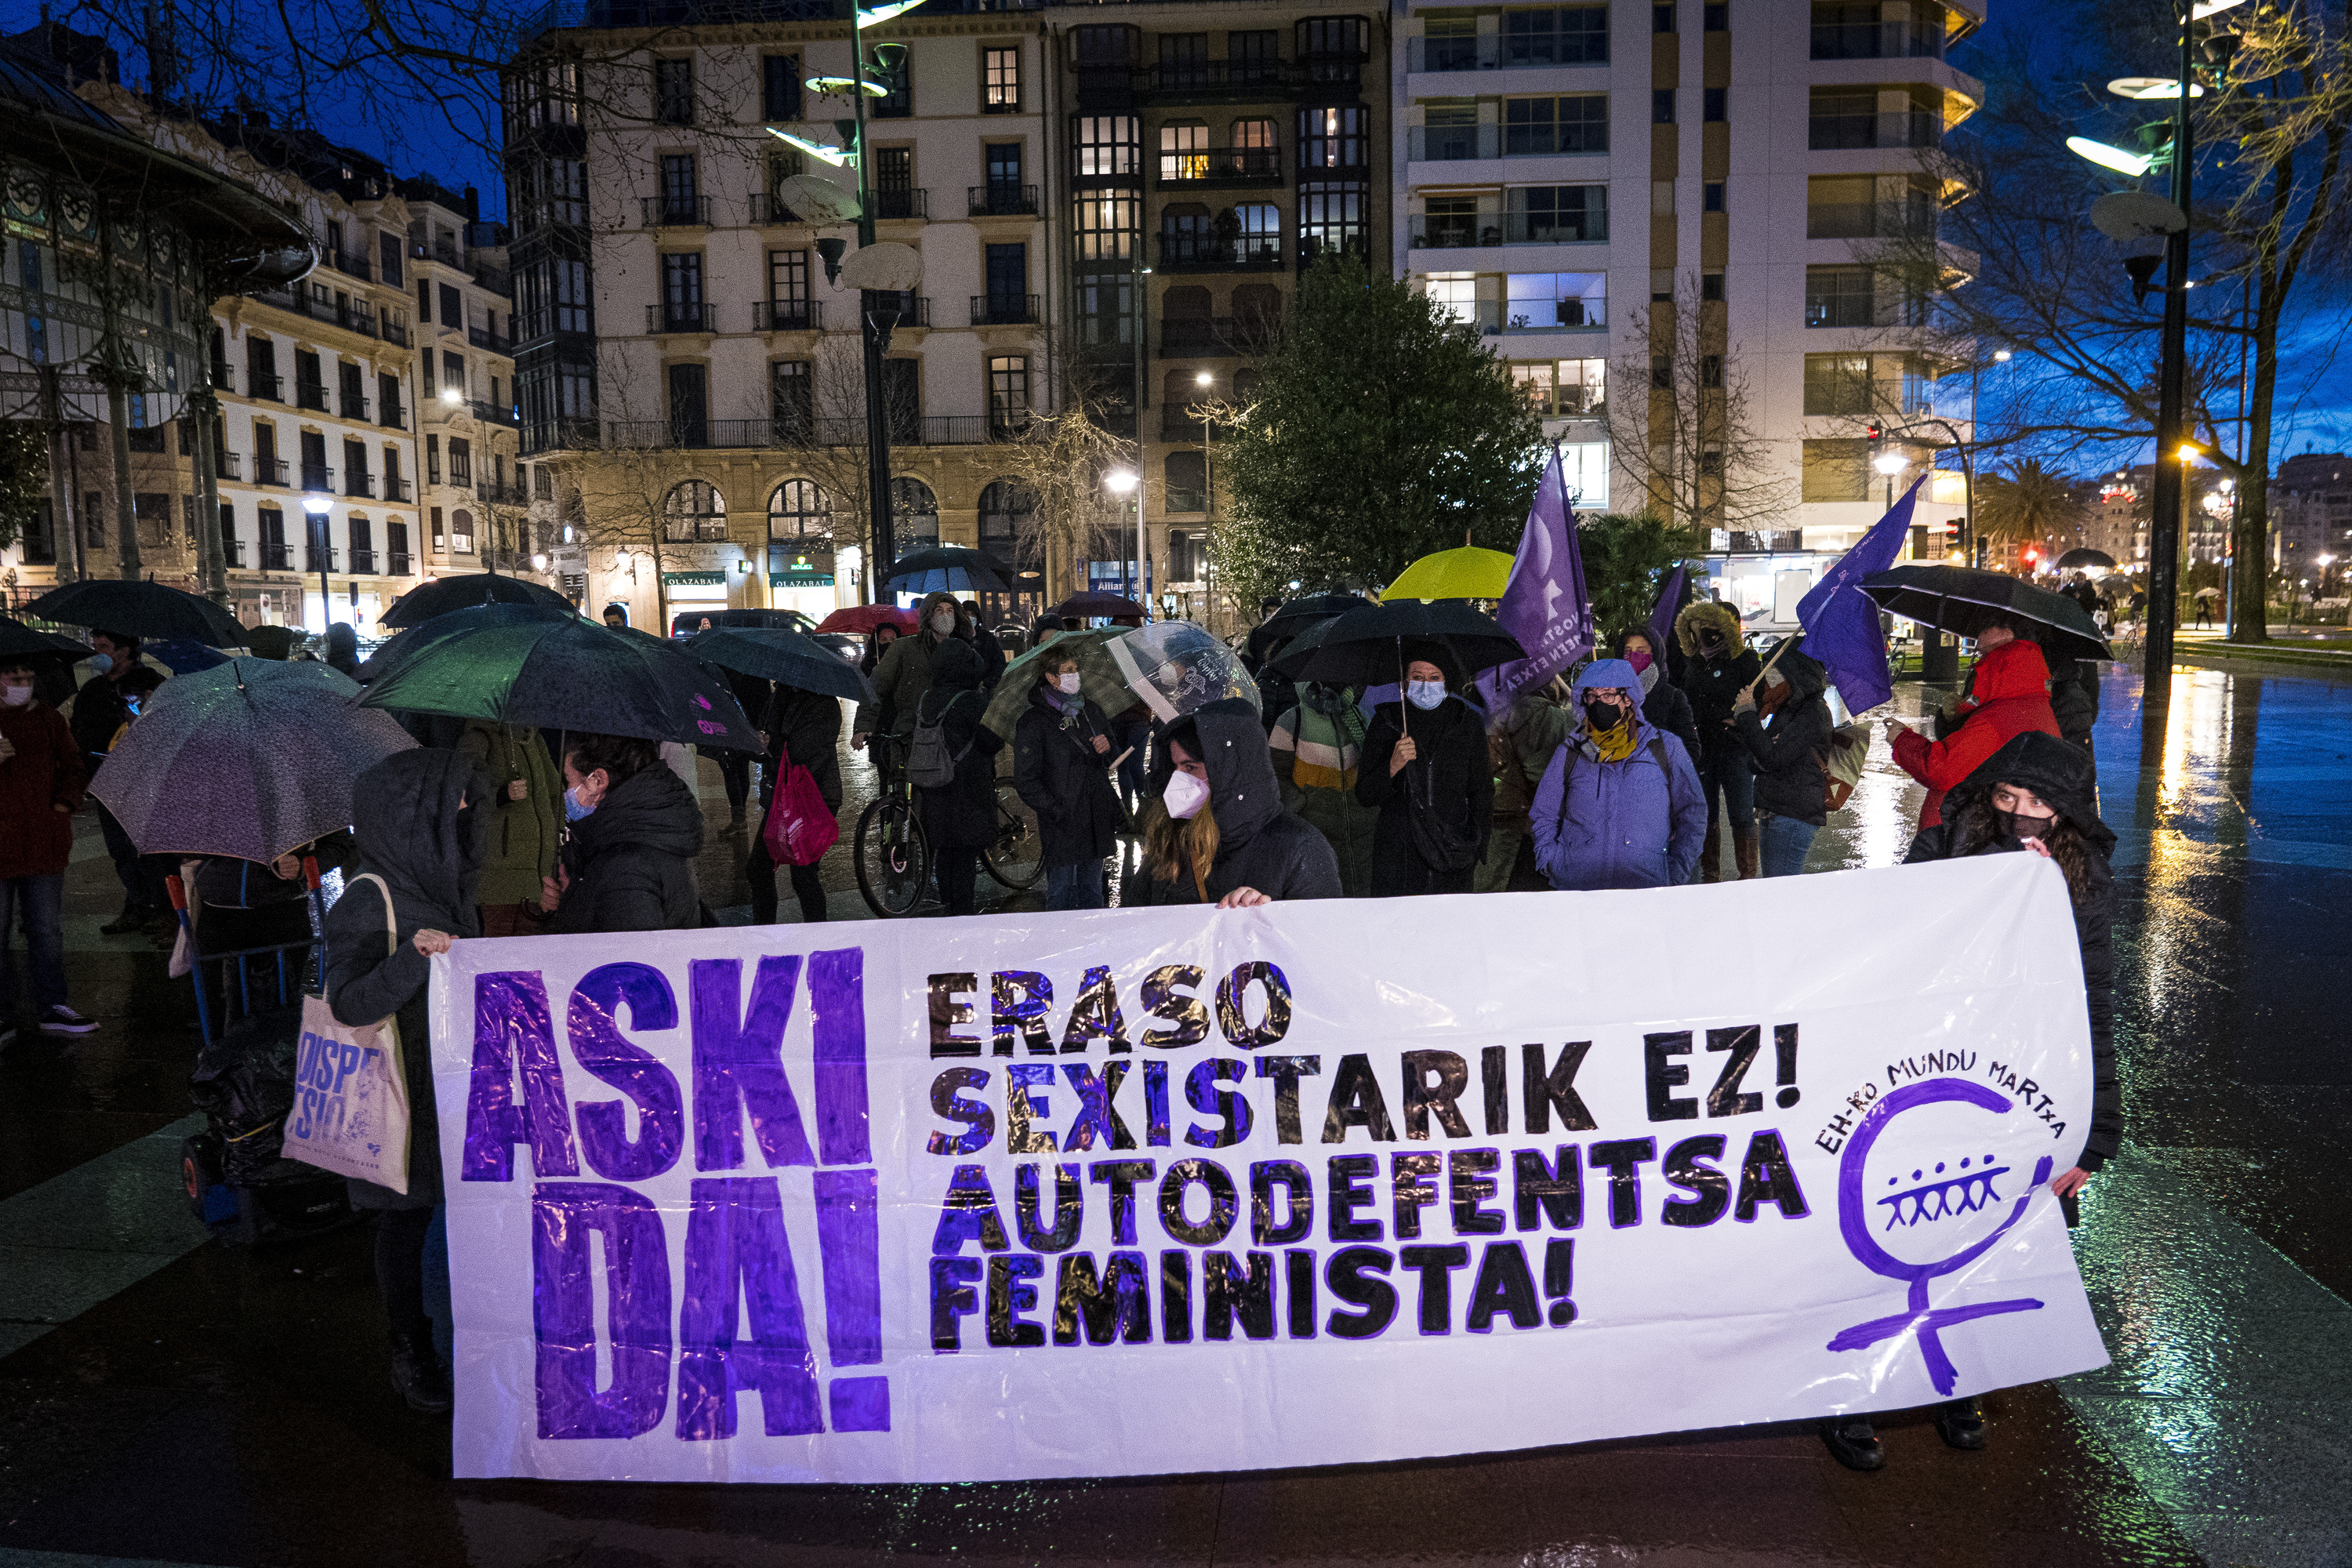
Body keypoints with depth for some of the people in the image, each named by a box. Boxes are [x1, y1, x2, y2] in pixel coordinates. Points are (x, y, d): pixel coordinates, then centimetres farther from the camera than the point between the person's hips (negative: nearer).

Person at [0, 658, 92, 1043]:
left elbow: (73, 765, 16)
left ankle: (51, 1009, 20)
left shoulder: (46, 717, 9)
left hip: (44, 847, 3)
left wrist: (66, 802, 0)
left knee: (47, 931, 11)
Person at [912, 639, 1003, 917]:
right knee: (966, 849, 2)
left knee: (942, 847, 15)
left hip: (933, 789, 6)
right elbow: (994, 741, -14)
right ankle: (963, 907, 6)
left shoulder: (923, 701, 4)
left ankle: (947, 902, 24)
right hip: (967, 787, -6)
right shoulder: (973, 702, -17)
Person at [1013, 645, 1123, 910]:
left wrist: (1108, 746, 1)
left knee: (1092, 892, 15)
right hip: (1062, 828, -6)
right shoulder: (1033, 721, -8)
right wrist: (1057, 812, -17)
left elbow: (1112, 758, 25)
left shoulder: (1090, 710, 13)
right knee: (1060, 893, 2)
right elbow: (1026, 781, -11)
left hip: (1097, 823, 6)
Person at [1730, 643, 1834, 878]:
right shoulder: (1788, 707, 13)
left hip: (1794, 816, -10)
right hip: (1772, 812, 10)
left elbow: (1772, 759, -23)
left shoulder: (1813, 712, -16)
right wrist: (1741, 726, 7)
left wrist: (1747, 716, -18)